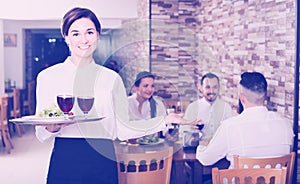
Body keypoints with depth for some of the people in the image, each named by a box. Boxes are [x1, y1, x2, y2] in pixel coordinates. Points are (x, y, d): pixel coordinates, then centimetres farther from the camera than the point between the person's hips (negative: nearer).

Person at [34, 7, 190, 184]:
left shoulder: (111, 78, 4)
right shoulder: (47, 76, 0)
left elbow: (123, 130, 4)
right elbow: (41, 134, 1)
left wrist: (164, 120, -2)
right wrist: (52, 128, -21)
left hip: (103, 164, 1)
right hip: (64, 162, -1)